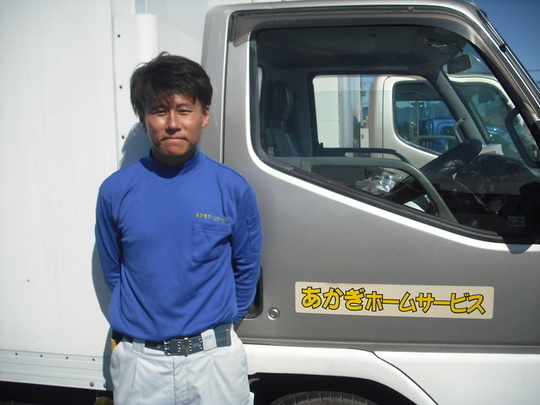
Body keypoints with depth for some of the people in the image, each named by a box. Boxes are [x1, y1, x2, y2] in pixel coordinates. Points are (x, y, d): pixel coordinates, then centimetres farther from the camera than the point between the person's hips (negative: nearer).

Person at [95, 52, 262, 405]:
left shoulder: (234, 189, -7)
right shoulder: (116, 191, -5)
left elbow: (247, 268, 4)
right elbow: (113, 272, 6)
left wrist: (220, 327, 8)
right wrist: (146, 321, 8)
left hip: (215, 356, 0)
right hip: (139, 361, 1)